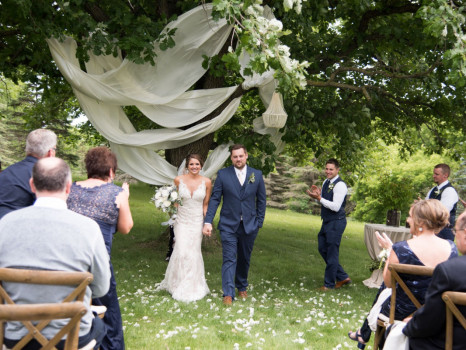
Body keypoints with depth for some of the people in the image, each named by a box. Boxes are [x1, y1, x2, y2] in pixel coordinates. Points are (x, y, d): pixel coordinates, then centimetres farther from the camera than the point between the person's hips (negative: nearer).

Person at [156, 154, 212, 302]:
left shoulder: (206, 182, -4)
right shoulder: (178, 180, -4)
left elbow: (206, 205, 3)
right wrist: (172, 217, -1)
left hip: (197, 222, 0)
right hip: (182, 221, 0)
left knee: (194, 253, 7)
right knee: (181, 252, -6)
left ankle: (194, 287, 25)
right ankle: (180, 287, 14)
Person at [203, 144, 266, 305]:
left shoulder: (257, 175, 2)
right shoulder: (223, 174, -3)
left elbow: (261, 200, 7)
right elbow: (214, 199, -3)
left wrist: (259, 222, 4)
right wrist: (208, 222, -10)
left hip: (249, 225, 2)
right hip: (228, 225, -2)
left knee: (244, 259, 15)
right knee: (229, 259, -6)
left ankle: (242, 287, 35)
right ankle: (228, 294, -2)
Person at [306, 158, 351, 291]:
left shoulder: (340, 185, -18)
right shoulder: (326, 182, 9)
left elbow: (335, 207, -23)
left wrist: (319, 198, -25)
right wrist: (318, 194, -2)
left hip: (336, 223, -10)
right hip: (327, 221, 10)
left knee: (332, 253, 0)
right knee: (323, 249, 16)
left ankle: (329, 284, 15)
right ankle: (342, 277, 27)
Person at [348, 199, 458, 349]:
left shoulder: (401, 249, -28)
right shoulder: (452, 247, -11)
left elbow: (388, 283, -14)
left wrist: (389, 251, -2)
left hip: (403, 312, -5)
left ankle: (364, 335, 52)